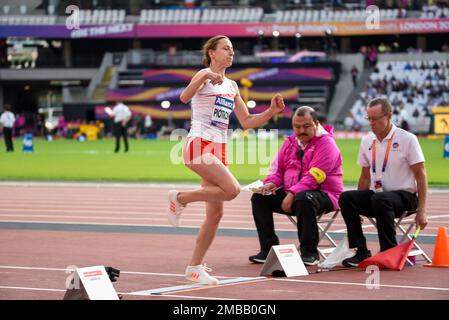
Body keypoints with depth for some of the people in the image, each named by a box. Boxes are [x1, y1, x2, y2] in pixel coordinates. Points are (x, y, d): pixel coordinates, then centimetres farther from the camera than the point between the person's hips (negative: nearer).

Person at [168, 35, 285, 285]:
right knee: (232, 189, -26)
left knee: (216, 213, 4)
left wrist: (271, 112, 6)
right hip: (199, 145, -8)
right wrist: (206, 76, -37)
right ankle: (180, 198, -6)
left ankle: (195, 267, 12)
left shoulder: (232, 86, 18)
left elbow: (247, 122, 20)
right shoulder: (205, 75, -4)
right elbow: (184, 98, -24)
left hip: (219, 150, 8)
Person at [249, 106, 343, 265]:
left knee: (303, 198, -40)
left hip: (324, 195, -8)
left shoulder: (326, 143, -11)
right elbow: (278, 168, 16)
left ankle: (310, 252, -29)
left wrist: (292, 194, -27)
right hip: (290, 194, 8)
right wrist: (271, 182, -7)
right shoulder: (290, 142, 13)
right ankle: (269, 248, -2)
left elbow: (314, 177, -21)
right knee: (259, 198, -5)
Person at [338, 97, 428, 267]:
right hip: (375, 195, 5)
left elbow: (421, 176, -6)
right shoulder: (367, 141, 9)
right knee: (346, 198, -22)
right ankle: (360, 251, -19)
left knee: (380, 200, -38)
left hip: (404, 195, -5)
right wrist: (358, 208, 11)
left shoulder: (407, 139, -6)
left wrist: (421, 211, -13)